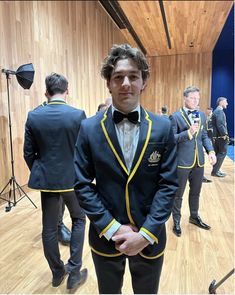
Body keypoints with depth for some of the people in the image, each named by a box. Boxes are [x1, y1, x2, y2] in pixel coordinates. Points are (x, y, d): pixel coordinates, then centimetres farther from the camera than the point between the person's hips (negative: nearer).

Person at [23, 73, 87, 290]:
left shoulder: (33, 116, -4)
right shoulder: (78, 115, -12)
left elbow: (28, 153, 1)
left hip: (46, 179, 3)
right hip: (73, 178, -2)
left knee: (49, 228, 17)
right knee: (79, 220, 20)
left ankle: (57, 272, 36)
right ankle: (74, 273, 22)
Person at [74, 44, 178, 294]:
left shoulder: (163, 128, -8)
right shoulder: (89, 128, -9)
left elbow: (168, 184, -7)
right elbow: (82, 184, -8)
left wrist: (146, 233, -14)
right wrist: (112, 228, -13)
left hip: (150, 238, 1)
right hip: (105, 237, 0)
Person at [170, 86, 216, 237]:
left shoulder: (202, 115, 9)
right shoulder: (176, 116, -9)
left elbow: (204, 136, 13)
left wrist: (211, 151, -1)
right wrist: (188, 132, -24)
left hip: (199, 161, 6)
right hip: (182, 161, -6)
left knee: (196, 192, 21)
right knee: (178, 194, 9)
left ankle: (194, 216, 41)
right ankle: (176, 221, 26)